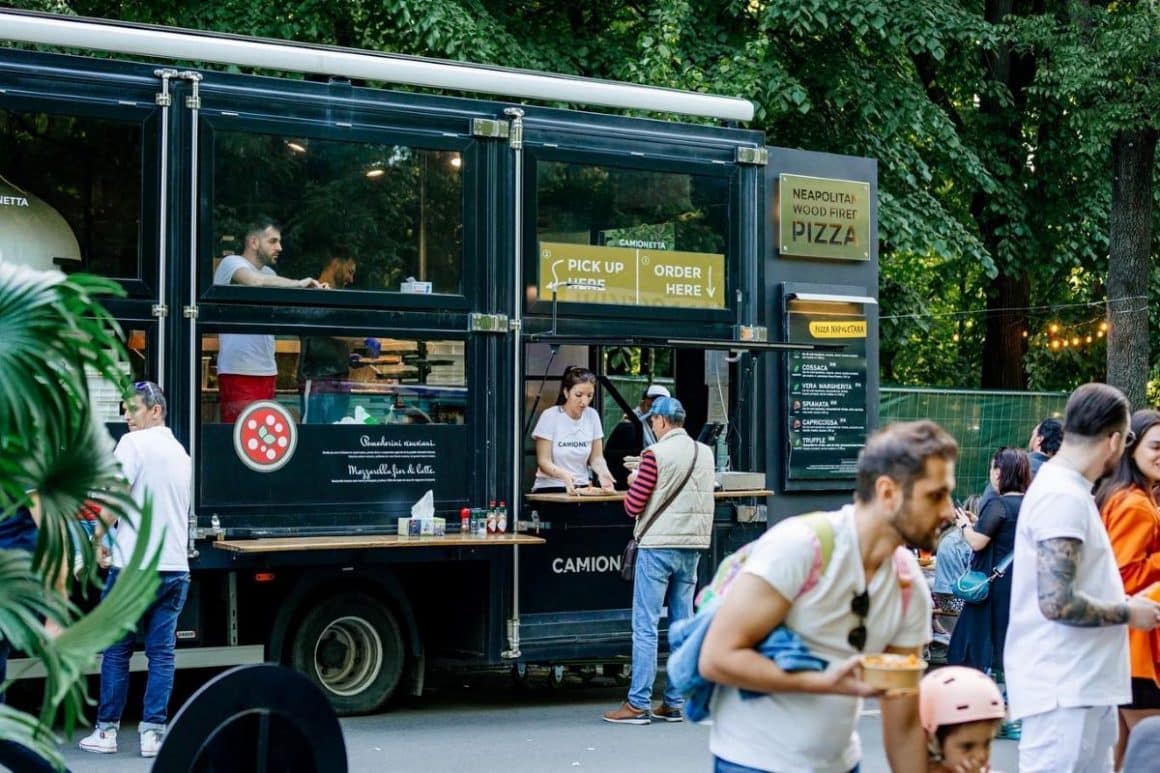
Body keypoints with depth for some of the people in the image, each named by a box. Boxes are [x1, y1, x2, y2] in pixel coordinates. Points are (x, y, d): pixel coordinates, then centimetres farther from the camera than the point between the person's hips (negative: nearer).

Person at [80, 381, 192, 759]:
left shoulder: (133, 443, -6)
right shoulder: (180, 453, 15)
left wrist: (97, 537, 0)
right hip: (175, 568, 5)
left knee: (117, 651, 5)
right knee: (161, 654, 5)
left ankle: (106, 731, 11)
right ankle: (153, 733, 4)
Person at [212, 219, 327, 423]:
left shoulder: (268, 274, 20)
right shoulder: (231, 263, -4)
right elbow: (255, 281, -26)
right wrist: (298, 284, -18)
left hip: (267, 370, 8)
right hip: (238, 371, -8)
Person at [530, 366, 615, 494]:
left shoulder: (592, 416, 5)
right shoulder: (549, 416, -6)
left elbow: (596, 458, 6)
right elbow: (544, 462, -8)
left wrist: (602, 472, -17)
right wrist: (564, 474, -28)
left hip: (582, 487, 3)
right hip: (550, 488, -3)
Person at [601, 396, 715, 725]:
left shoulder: (656, 454, -11)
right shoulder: (705, 453, 8)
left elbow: (633, 506, -9)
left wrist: (635, 482, 11)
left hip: (658, 547, -6)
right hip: (691, 547, 6)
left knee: (645, 626, -2)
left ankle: (638, 704, -2)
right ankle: (674, 703, 12)